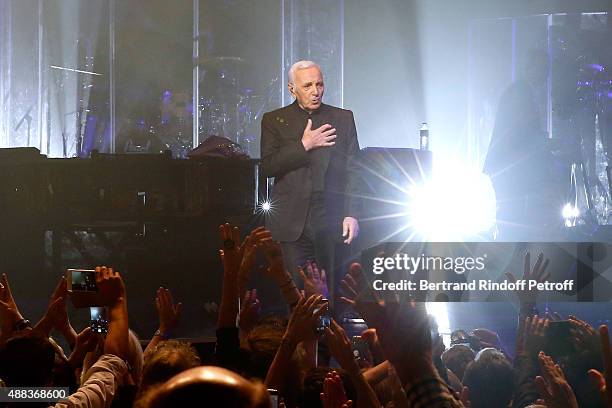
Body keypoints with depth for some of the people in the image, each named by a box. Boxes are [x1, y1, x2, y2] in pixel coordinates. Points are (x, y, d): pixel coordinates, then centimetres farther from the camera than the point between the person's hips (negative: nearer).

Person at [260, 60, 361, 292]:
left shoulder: (343, 119, 11)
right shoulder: (275, 121, 9)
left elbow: (353, 170, 8)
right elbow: (267, 167, -2)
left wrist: (351, 214, -2)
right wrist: (303, 145, -9)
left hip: (332, 222, 1)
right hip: (293, 223, 0)